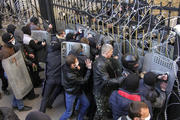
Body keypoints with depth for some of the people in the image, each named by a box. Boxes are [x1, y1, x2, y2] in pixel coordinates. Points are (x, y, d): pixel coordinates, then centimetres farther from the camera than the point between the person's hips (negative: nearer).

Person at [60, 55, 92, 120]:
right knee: (68, 112, 9)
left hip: (78, 89, 8)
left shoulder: (67, 66, -19)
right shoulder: (70, 75, -39)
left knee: (86, 104, 19)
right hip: (71, 93, -8)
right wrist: (89, 68, -26)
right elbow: (83, 81, -27)